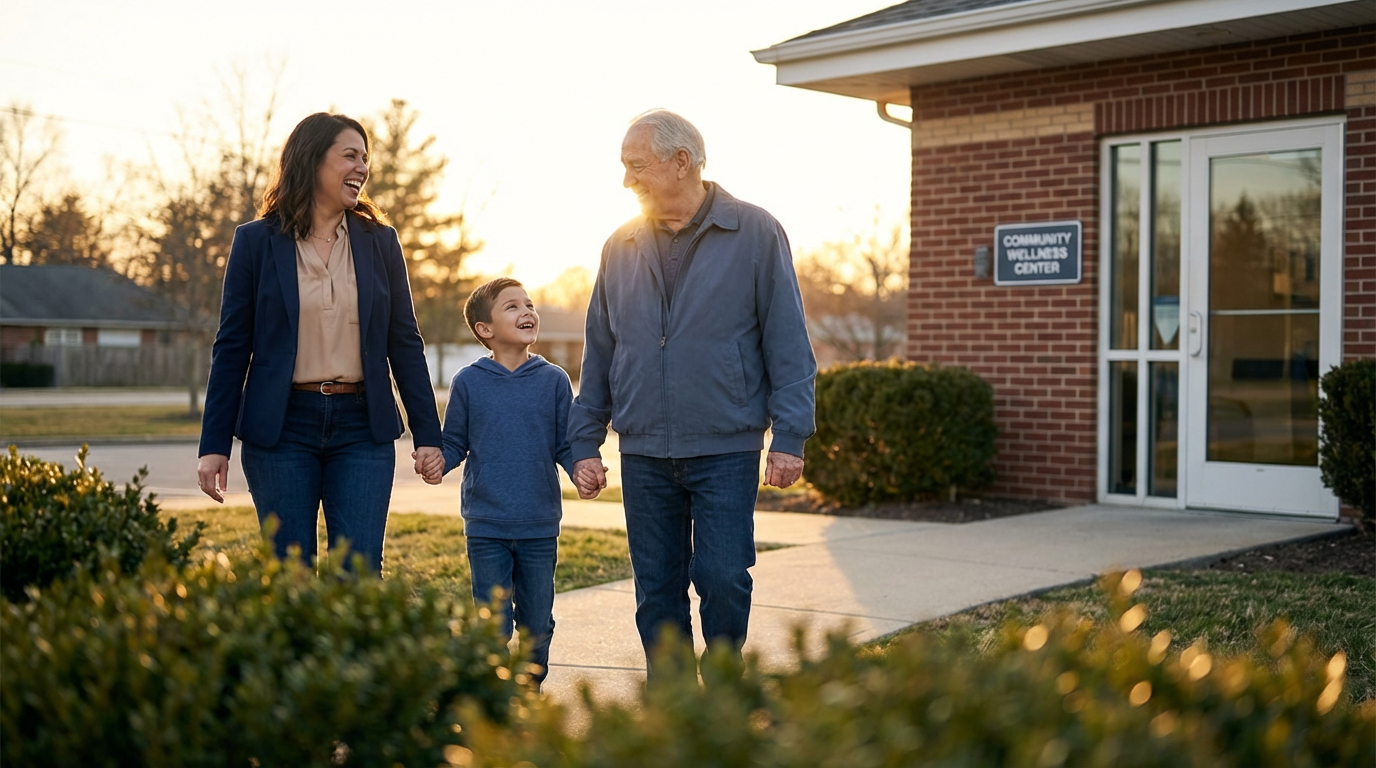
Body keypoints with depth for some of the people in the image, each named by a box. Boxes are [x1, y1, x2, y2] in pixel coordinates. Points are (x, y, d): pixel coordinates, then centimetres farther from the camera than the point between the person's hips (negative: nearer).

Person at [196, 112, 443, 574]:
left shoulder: (379, 241, 7)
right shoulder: (257, 241, 1)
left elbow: (405, 343, 8)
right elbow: (231, 347, 2)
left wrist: (427, 433, 3)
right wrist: (214, 444, -1)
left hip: (362, 429, 1)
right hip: (282, 428, -1)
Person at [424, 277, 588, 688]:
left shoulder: (554, 380, 1)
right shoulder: (468, 382, -1)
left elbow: (566, 446, 4)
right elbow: (455, 443, 5)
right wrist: (438, 464, -16)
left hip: (540, 528, 2)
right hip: (486, 528, -1)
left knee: (537, 625, 11)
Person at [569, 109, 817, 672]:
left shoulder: (754, 235, -2)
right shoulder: (621, 248, 10)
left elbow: (788, 345, -3)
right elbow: (598, 355, 14)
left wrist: (790, 436, -8)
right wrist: (584, 444, 10)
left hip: (727, 450, -4)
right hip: (643, 454, 4)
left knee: (722, 579, -7)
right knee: (657, 594, 8)